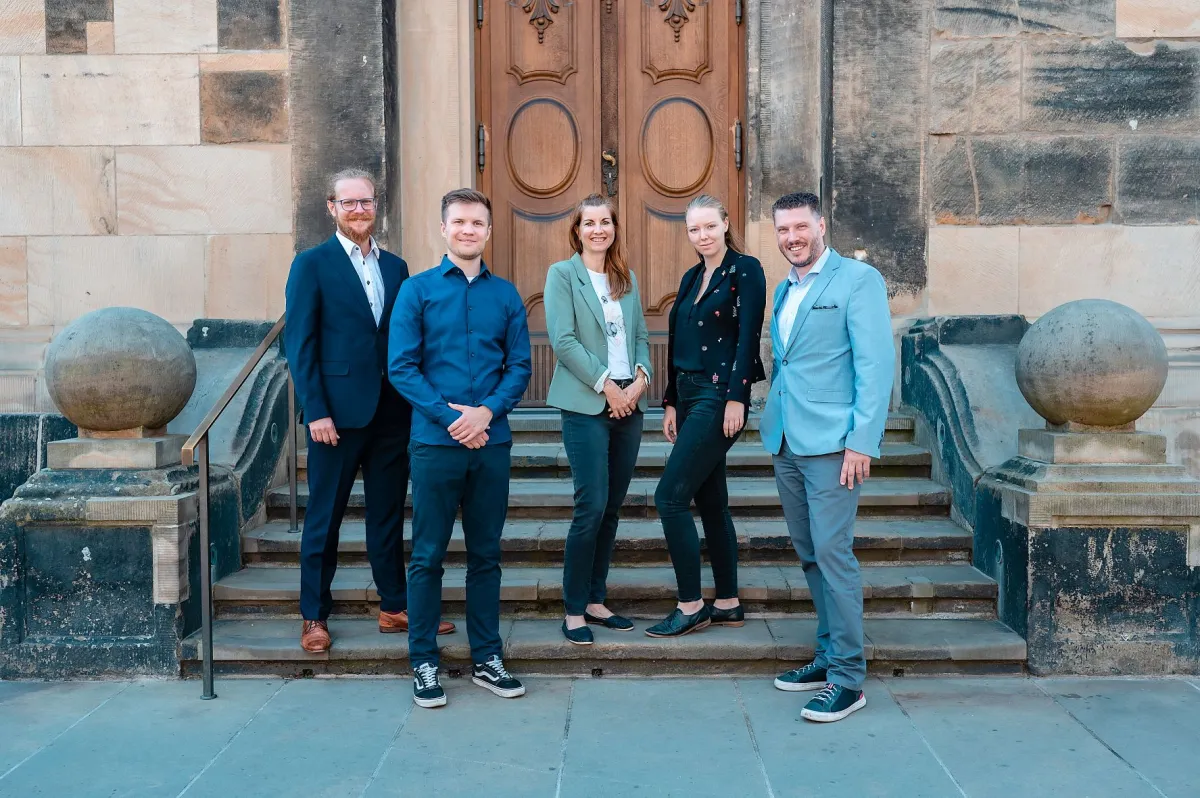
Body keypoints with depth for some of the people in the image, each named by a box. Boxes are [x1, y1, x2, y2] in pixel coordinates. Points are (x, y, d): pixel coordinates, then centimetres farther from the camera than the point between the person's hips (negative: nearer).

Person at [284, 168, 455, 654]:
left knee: (388, 515, 12)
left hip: (392, 412, 5)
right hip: (338, 411, -4)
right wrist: (316, 410, -13)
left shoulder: (395, 267, 12)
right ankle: (314, 616, 16)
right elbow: (299, 342, -7)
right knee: (324, 517, 5)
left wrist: (412, 401, 3)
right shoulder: (312, 264, -2)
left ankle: (394, 608, 22)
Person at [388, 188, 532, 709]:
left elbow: (520, 367, 5)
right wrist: (451, 417, -14)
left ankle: (487, 658, 21)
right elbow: (401, 367, -4)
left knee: (486, 554, 10)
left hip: (492, 442, 3)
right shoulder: (417, 290, 1)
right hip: (435, 443, -2)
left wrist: (487, 411, -12)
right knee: (428, 556, 3)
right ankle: (423, 663, 14)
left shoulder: (506, 295, 8)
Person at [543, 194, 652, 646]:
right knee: (592, 507, -10)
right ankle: (574, 611, 1)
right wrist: (606, 385, -13)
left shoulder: (627, 279, 16)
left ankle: (595, 600, 18)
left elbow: (640, 334, 15)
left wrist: (641, 377, -4)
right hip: (586, 406, -5)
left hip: (628, 404, 6)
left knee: (612, 507, 8)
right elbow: (563, 340, -10)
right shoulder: (562, 274, -1)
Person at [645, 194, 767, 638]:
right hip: (690, 396, 8)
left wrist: (736, 398, -19)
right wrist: (671, 402, 14)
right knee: (710, 501, 11)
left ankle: (690, 606, -2)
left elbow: (748, 336, -14)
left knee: (670, 496, -11)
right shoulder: (691, 278, 16)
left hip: (720, 397, -8)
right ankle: (728, 604, 20)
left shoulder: (745, 270, -6)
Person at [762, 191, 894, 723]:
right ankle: (828, 656, 25)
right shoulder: (784, 290, 16)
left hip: (832, 444, -7)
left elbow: (876, 365, -12)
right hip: (786, 444, 8)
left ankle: (848, 678, 0)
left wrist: (862, 441, -18)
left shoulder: (858, 280, -6)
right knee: (809, 554, 13)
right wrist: (774, 428, 13)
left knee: (832, 554, -8)